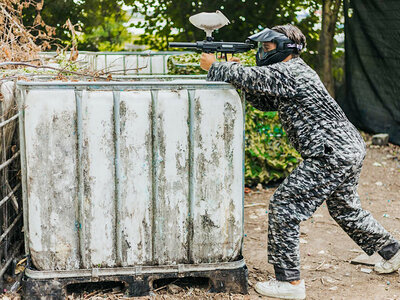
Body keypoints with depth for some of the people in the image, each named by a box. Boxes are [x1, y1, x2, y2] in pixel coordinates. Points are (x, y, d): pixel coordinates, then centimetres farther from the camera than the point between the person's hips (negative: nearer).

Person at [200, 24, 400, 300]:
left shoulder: (287, 72, -14)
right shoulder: (296, 71, 18)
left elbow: (246, 77, -22)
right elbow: (266, 103, 23)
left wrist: (213, 66, -4)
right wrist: (239, 70, 12)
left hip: (330, 155, -11)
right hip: (351, 149, 11)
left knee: (284, 207, -6)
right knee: (345, 209, 27)